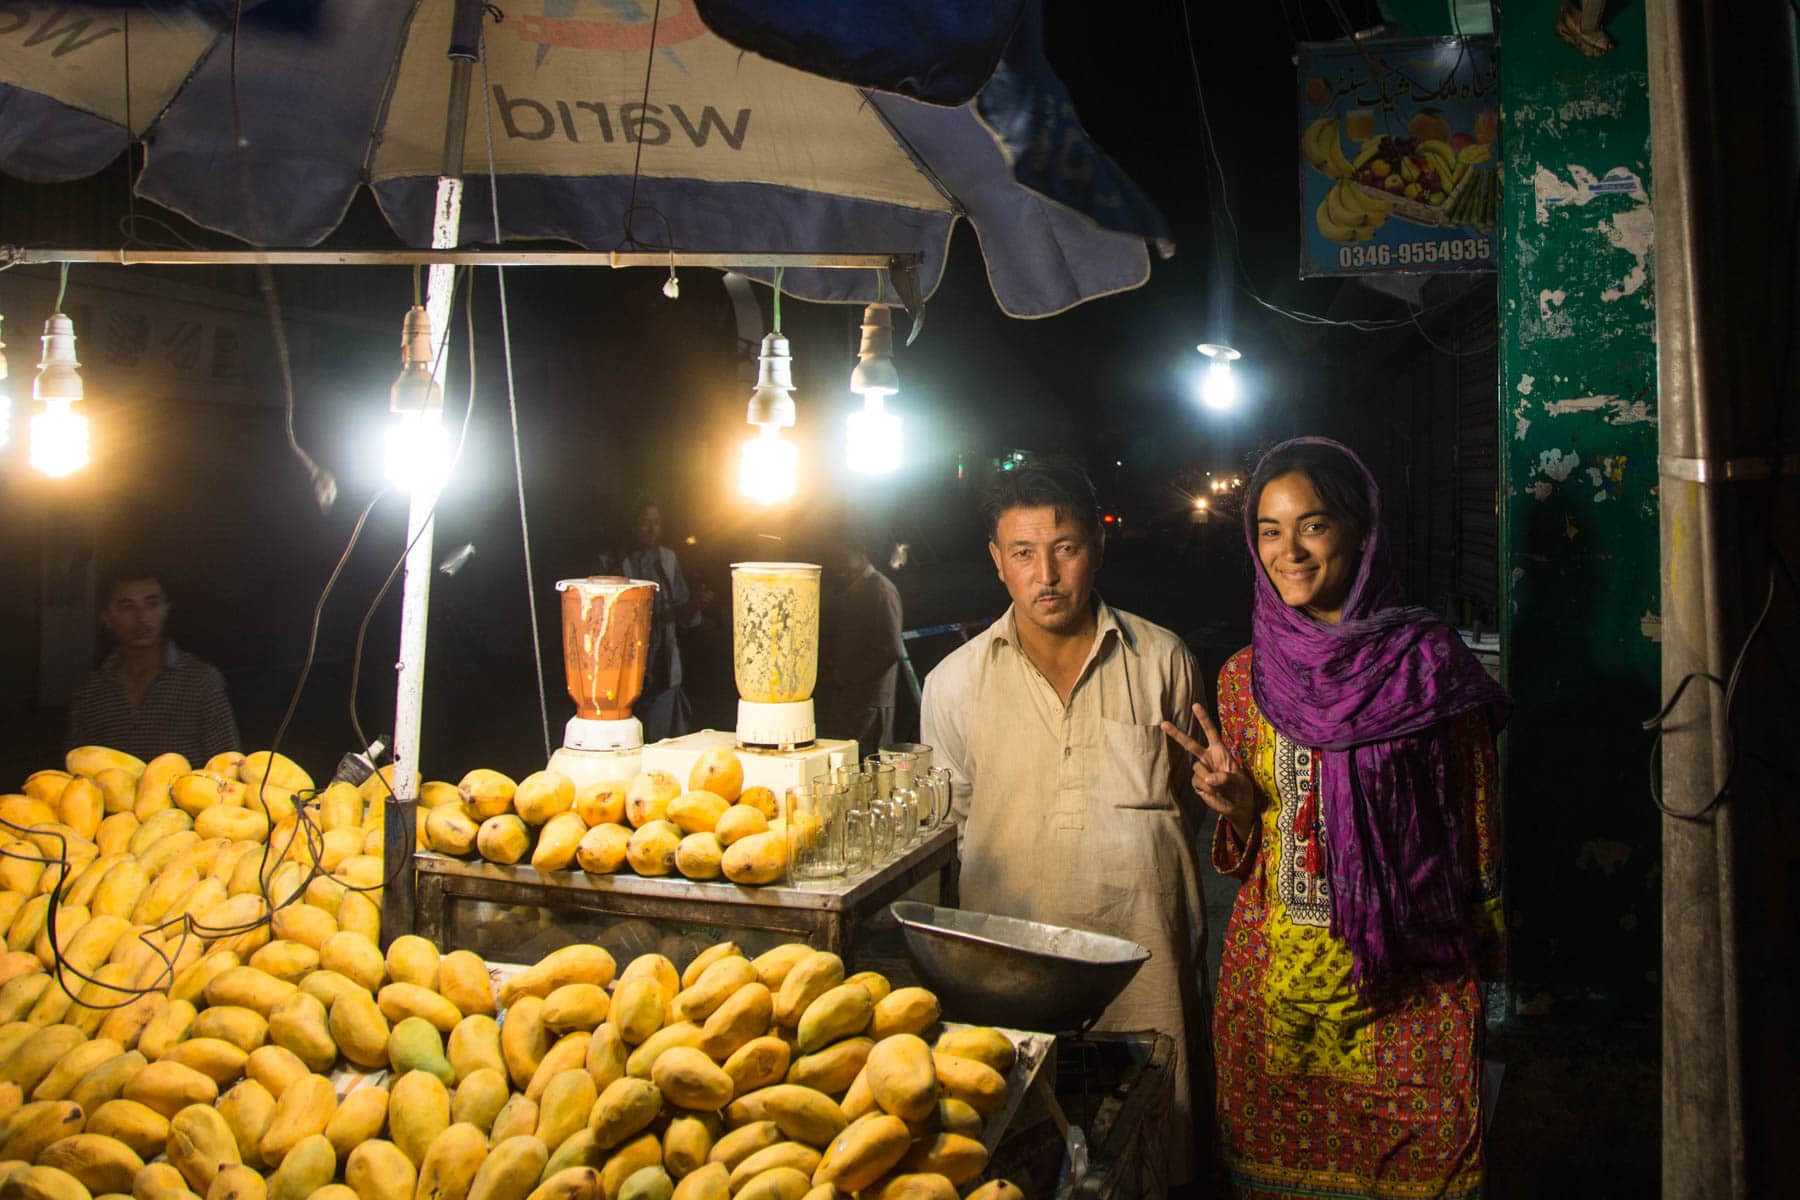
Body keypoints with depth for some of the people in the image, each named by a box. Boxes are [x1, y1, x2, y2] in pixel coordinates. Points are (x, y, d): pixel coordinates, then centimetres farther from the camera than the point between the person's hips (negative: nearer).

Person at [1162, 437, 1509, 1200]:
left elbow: (1476, 823, 2)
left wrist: (1480, 954, 3)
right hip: (1273, 977, 3)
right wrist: (1236, 806, -10)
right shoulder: (1244, 678, 3)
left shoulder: (1427, 664, -6)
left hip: (1406, 985, -2)